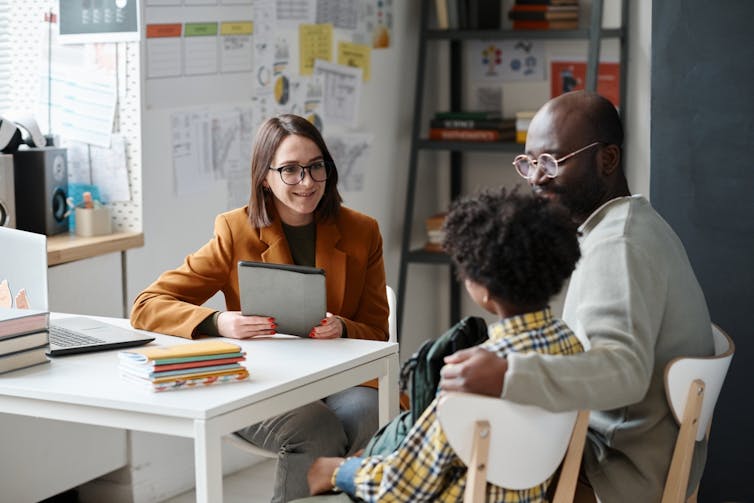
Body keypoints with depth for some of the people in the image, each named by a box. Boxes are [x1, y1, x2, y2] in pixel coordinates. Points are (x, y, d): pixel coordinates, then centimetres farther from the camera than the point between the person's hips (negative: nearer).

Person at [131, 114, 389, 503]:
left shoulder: (361, 233, 7)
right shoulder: (237, 233, 1)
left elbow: (376, 334, 11)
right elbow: (146, 307, -3)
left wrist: (342, 329, -15)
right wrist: (219, 323, -23)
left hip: (341, 378, 2)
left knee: (359, 415, -33)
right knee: (317, 431, -33)